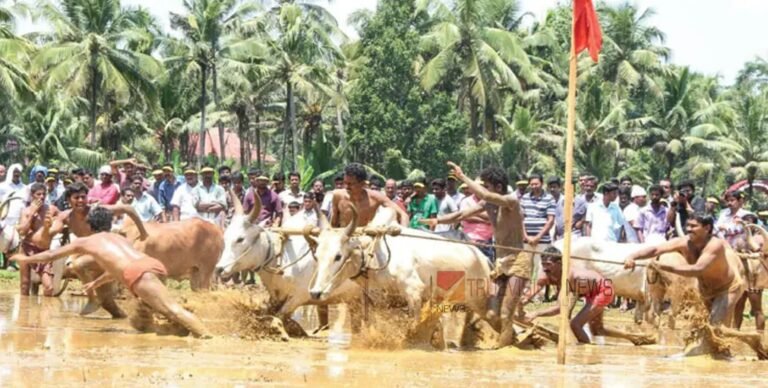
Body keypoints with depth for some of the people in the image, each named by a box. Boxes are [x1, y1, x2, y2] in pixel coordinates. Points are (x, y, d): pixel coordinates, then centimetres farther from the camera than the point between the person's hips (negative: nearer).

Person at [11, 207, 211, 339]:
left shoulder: (85, 242, 27)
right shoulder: (119, 238, 42)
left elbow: (50, 255, 40)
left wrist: (26, 259, 56)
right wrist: (96, 283, 77)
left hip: (138, 273, -6)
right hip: (153, 264, 6)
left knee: (172, 310, -22)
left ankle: (208, 338, -36)